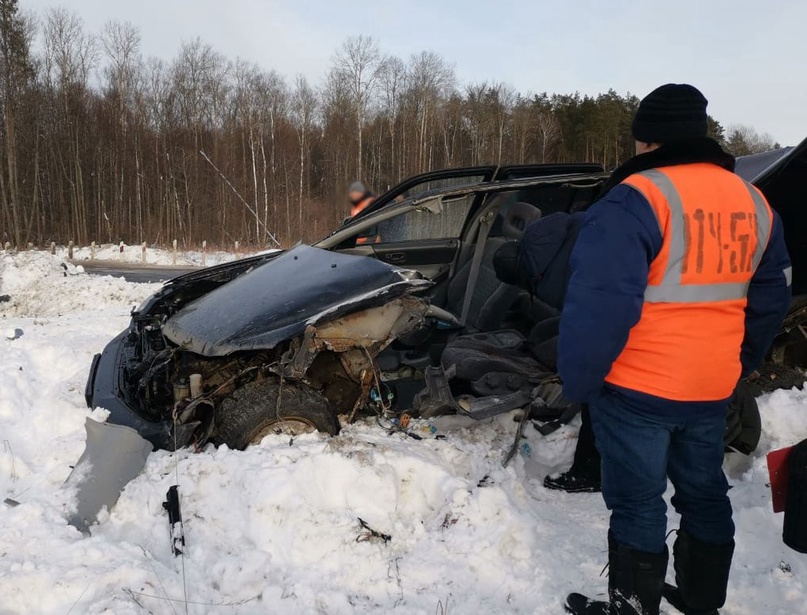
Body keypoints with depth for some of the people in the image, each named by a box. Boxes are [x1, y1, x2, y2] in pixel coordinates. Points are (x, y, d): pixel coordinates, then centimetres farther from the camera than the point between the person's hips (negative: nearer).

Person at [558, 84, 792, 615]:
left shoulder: (638, 198, -18)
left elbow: (599, 301, -23)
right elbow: (771, 298, 15)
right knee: (704, 494, 20)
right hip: (712, 389, 8)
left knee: (637, 503, 6)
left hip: (638, 388, -7)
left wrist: (578, 379, -12)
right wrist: (740, 365, 24)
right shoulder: (753, 203, 7)